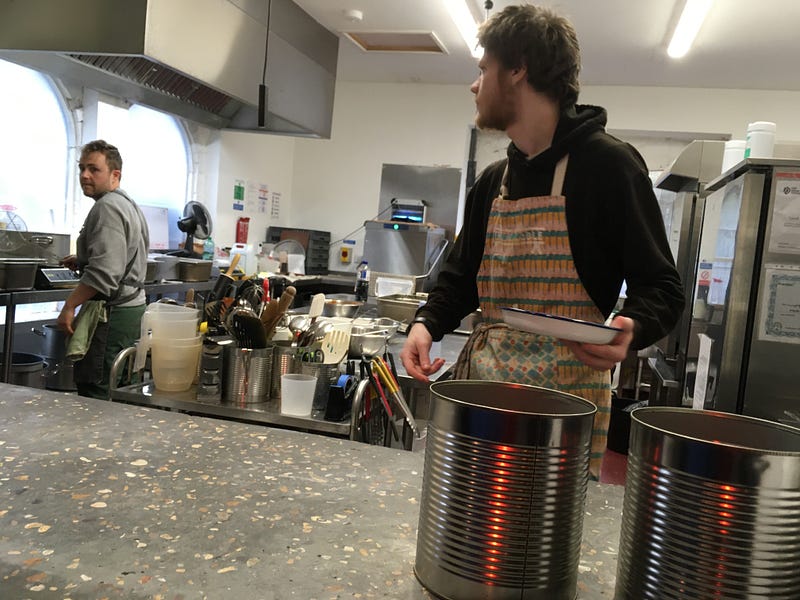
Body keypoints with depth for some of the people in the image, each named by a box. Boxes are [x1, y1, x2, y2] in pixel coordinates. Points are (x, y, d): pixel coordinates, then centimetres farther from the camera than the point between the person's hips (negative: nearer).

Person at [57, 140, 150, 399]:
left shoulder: (107, 207, -15)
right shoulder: (127, 203, 18)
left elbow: (104, 273, -23)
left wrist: (69, 306, -17)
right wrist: (82, 261, 21)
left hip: (111, 314, -10)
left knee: (94, 392, -6)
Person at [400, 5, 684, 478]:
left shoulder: (607, 164, -6)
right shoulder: (493, 182, 13)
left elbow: (661, 287, -6)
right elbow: (461, 277, 19)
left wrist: (631, 329, -27)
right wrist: (427, 323, 0)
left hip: (567, 393, -5)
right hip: (482, 385, 6)